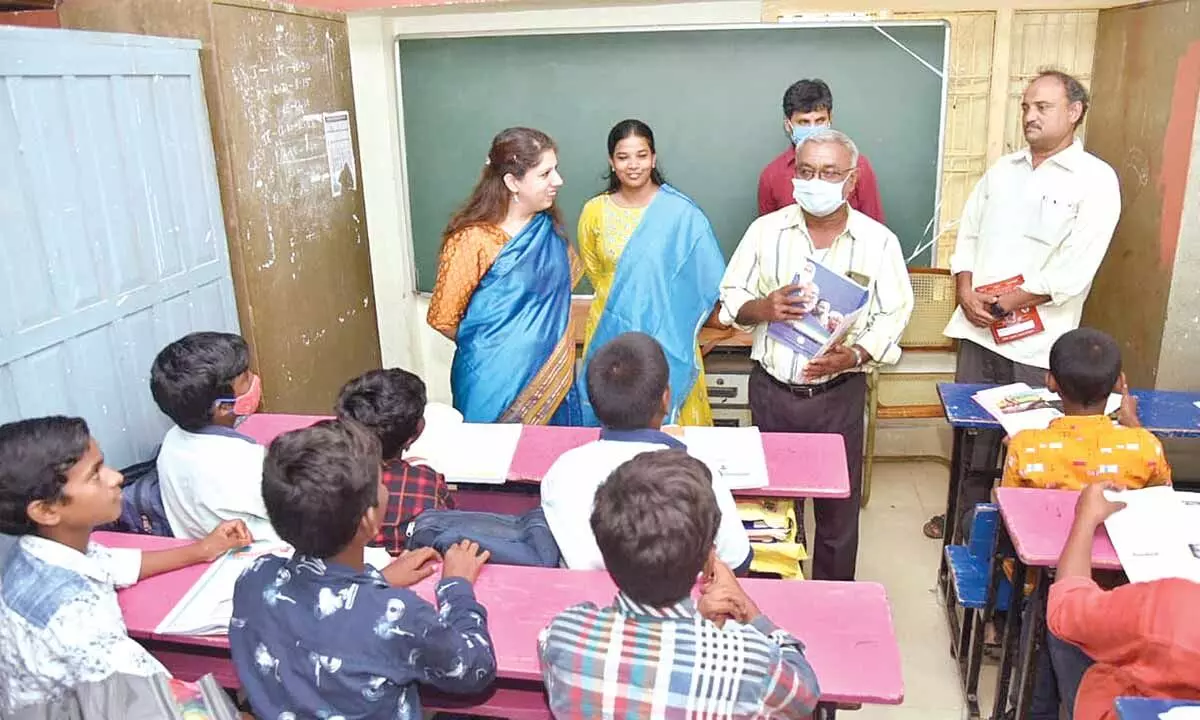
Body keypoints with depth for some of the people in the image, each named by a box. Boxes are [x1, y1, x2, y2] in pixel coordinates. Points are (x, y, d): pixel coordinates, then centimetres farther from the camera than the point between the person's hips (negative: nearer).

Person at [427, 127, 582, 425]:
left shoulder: (548, 225, 0)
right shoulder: (473, 239, -18)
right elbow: (442, 319, -10)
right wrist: (485, 349, 3)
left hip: (551, 375, 6)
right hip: (498, 381, -5)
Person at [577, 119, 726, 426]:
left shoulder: (681, 211, -8)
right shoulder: (595, 211, 0)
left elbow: (708, 277, -3)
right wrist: (622, 301, 10)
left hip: (669, 335, -2)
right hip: (611, 333, 2)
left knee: (667, 412, 6)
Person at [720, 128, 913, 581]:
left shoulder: (878, 241, -3)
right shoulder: (765, 230, -1)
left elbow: (893, 315, -4)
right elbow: (730, 298, 3)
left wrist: (855, 354, -22)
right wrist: (761, 308, -20)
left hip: (839, 394, -1)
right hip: (772, 390, 1)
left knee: (838, 507, 9)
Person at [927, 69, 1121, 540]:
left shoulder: (1096, 180, -7)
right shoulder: (1001, 169, 10)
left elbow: (1074, 271, -15)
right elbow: (968, 234, 10)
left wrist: (1005, 303, -13)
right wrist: (966, 293, -6)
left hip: (1038, 337, -5)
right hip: (979, 328, 5)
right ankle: (967, 514, 32)